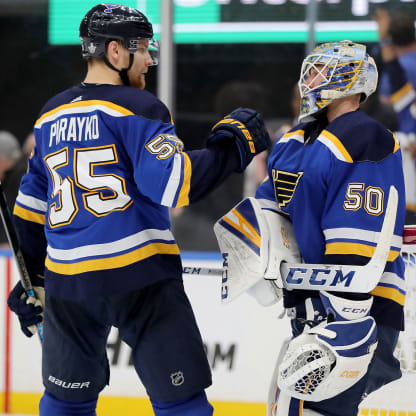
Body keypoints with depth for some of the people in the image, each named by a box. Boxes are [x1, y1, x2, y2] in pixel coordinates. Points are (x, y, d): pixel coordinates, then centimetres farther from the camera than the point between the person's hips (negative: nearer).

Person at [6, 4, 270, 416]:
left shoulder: (50, 116, 14)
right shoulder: (136, 107, -7)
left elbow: (31, 205, 20)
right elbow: (174, 183, -18)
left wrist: (31, 275, 29)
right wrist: (231, 145, -8)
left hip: (68, 281, 6)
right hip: (139, 277, -6)